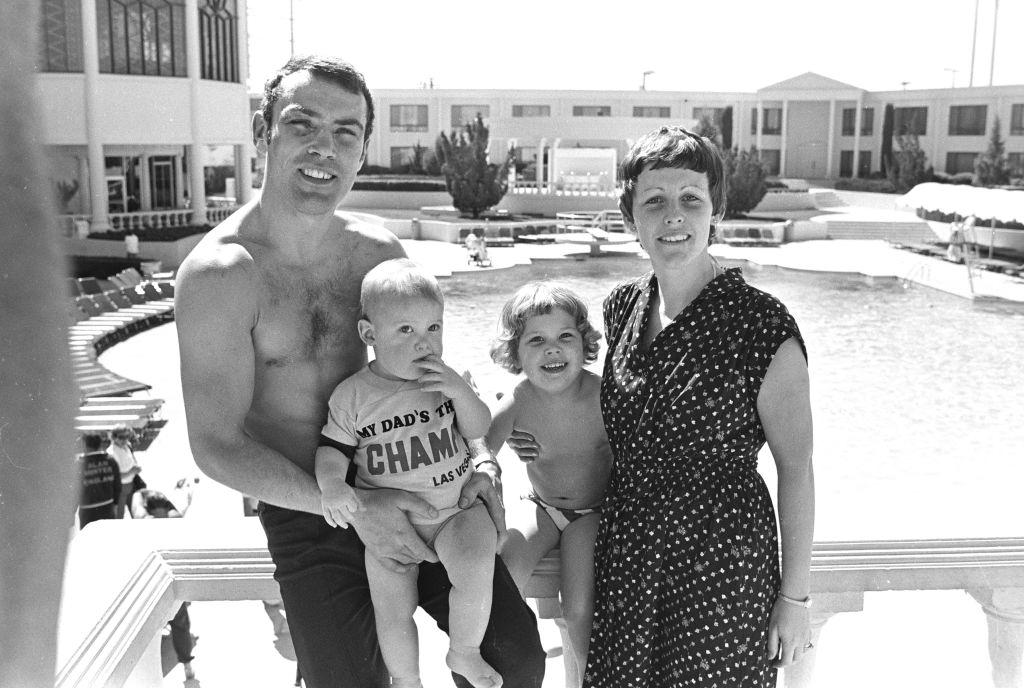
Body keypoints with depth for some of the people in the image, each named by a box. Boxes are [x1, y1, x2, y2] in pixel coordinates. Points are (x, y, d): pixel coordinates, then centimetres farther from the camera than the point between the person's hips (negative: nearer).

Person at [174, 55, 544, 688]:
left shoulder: (380, 251, -3)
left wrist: (478, 458, -7)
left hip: (409, 486, 4)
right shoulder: (217, 273, -18)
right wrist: (352, 505, -21)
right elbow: (217, 446, -16)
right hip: (308, 519, -3)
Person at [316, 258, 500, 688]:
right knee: (392, 613, -6)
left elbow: (480, 431, 1)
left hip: (456, 507, 1)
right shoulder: (352, 395, -7)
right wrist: (331, 483, -23)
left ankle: (464, 653, 3)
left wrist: (459, 390, -17)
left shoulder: (447, 379, 0)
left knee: (476, 573, -25)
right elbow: (332, 450, -1)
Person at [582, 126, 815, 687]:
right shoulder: (621, 308, 0)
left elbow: (795, 470, -11)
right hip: (626, 562, 5)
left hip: (723, 575, -5)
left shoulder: (763, 328, -17)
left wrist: (795, 597, -8)